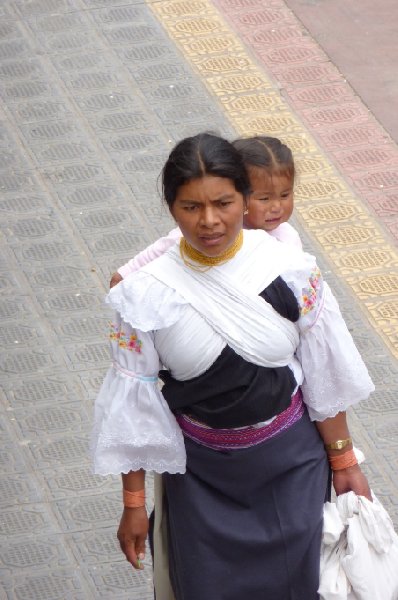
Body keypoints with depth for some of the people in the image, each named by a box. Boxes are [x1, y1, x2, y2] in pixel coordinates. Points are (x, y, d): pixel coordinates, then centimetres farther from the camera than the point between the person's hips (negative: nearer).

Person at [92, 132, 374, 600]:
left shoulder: (289, 270, -16)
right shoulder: (147, 294, -19)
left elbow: (324, 376, -5)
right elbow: (131, 403, -9)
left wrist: (343, 461, 3)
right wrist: (133, 502, -4)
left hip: (291, 461, 1)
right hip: (200, 473, -1)